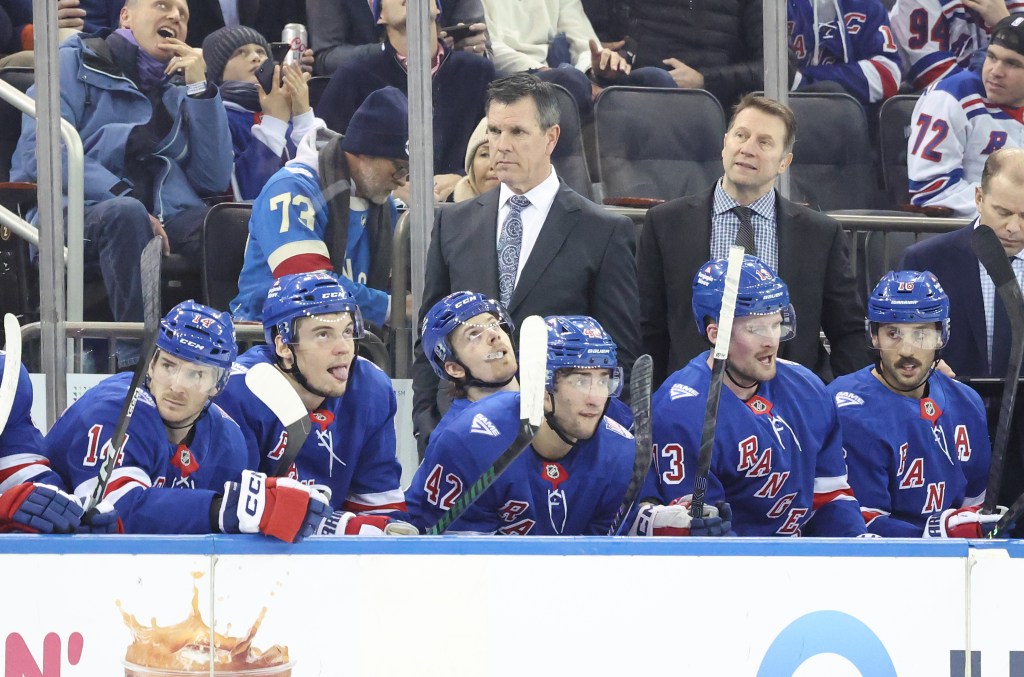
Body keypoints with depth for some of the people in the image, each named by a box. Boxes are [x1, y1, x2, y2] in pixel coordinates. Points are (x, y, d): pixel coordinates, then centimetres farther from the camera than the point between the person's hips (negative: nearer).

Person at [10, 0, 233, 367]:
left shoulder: (178, 88, 23)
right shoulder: (77, 64, 10)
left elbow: (215, 181, 9)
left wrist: (200, 88, 4)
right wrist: (122, 195, -19)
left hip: (163, 217, 4)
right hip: (81, 211, -4)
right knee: (125, 213, -39)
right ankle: (138, 357, -40)